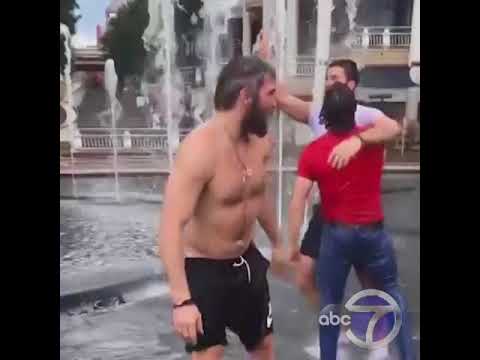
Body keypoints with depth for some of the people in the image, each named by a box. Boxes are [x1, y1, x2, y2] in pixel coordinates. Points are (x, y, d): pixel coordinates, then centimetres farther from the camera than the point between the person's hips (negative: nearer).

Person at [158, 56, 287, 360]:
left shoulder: (261, 141, -4)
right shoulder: (201, 149, -27)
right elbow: (172, 227, -30)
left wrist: (277, 243, 24)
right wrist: (182, 300, -34)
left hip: (246, 261, 7)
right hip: (203, 269, -7)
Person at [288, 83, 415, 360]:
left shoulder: (313, 152, -10)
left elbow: (298, 200, -14)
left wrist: (292, 245, -8)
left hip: (336, 233, -1)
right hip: (374, 231, 2)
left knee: (330, 302, 13)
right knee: (392, 292, 23)